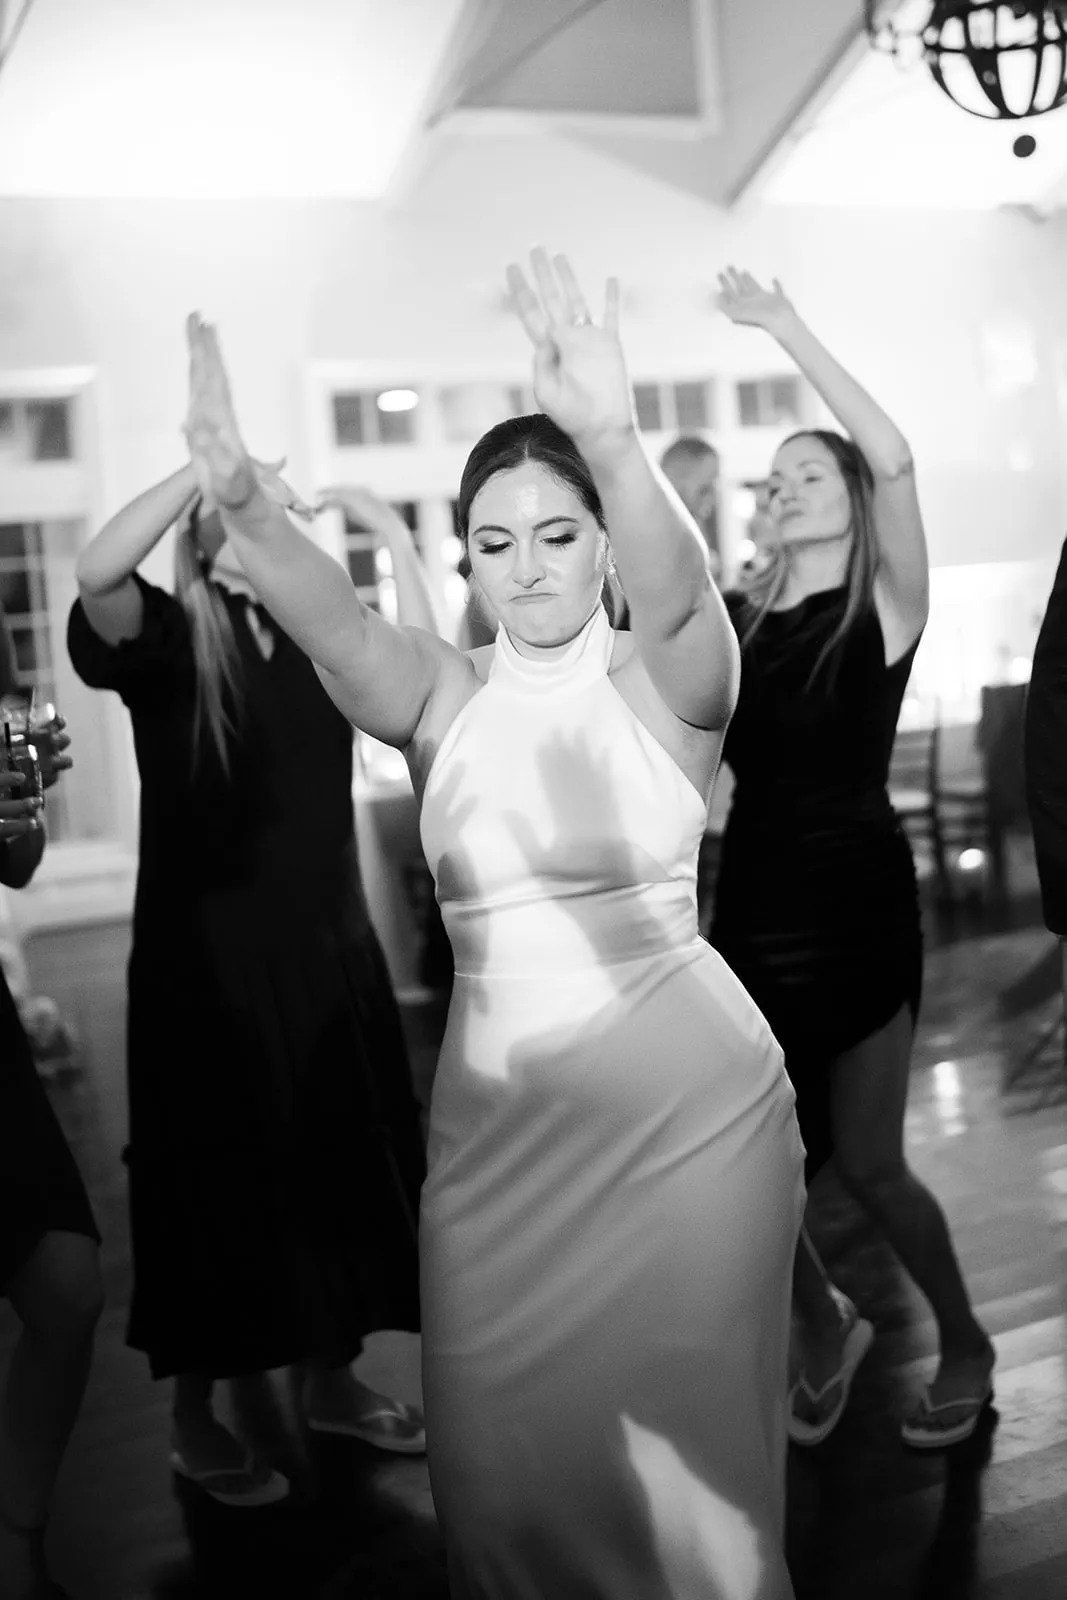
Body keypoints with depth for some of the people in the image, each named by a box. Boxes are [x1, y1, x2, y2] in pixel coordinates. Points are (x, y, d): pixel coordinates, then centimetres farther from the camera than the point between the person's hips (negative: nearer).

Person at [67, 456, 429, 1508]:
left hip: (326, 945, 5)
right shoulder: (167, 640, -9)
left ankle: (330, 1380, 32)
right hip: (206, 957, -5)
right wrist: (210, 463, -28)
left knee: (340, 1164, 12)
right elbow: (95, 573, -28)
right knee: (216, 1179, 5)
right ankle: (194, 1422, 22)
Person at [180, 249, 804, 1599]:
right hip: (496, 1111, 2)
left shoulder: (665, 682, -4)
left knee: (690, 1432, 8)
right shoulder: (439, 697, 2)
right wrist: (236, 496, -38)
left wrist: (615, 442, -46)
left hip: (692, 1098, -2)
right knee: (502, 1439, 8)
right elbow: (330, 620, -17)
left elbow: (677, 588, -26)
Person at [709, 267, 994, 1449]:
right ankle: (827, 1330, 36)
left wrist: (789, 332, -22)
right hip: (751, 898, 4)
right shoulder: (734, 620, 6)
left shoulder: (885, 607, -7)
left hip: (854, 897, -4)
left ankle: (965, 1348, 30)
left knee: (866, 1165, 3)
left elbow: (895, 462, -22)